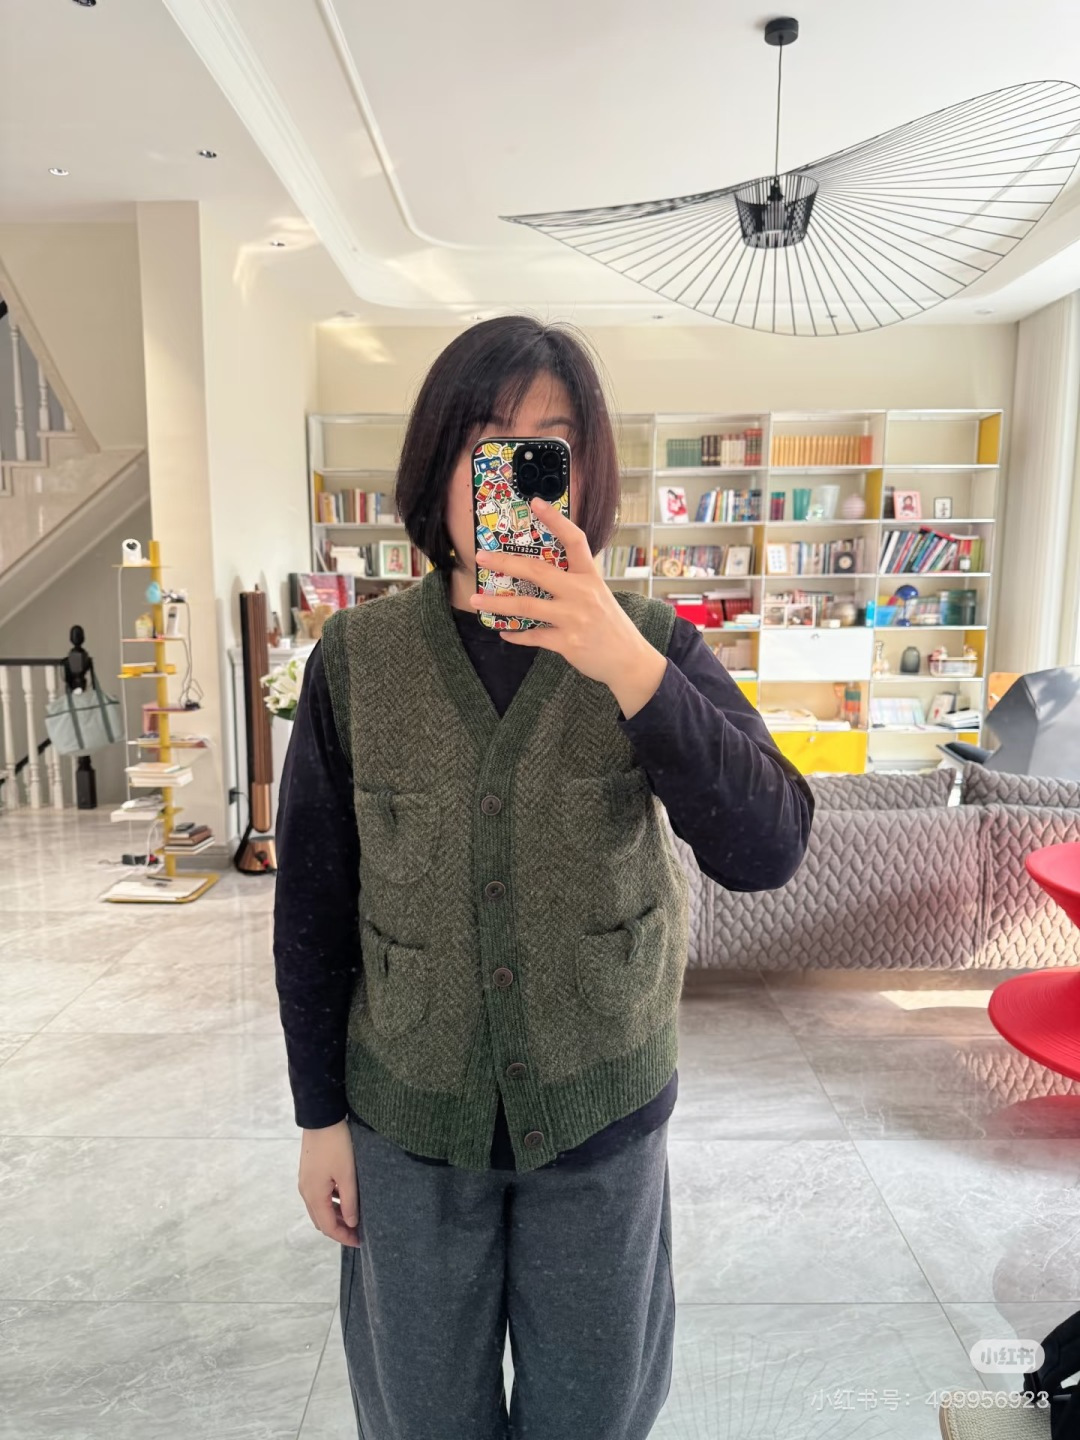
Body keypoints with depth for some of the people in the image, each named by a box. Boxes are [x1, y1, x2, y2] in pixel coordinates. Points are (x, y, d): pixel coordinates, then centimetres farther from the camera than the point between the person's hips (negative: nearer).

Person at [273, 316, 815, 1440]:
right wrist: (319, 1114, 2)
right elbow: (312, 904, -3)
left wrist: (628, 666, -35)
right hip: (409, 1117, 1)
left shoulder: (653, 648, -10)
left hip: (602, 1116, 0)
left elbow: (767, 850, -22)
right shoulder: (357, 661, -9)